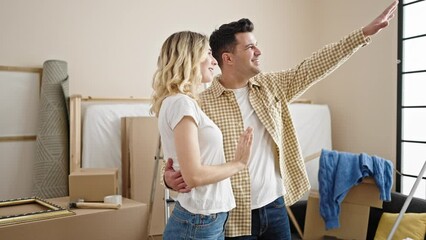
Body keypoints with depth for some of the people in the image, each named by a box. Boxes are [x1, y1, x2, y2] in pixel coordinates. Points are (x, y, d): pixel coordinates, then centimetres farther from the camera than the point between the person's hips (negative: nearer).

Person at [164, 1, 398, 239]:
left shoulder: (271, 86, 4)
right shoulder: (202, 105, -13)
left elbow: (314, 67, 5)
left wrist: (365, 33, 4)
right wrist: (170, 178, -32)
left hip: (276, 207, 5)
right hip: (235, 218, -5)